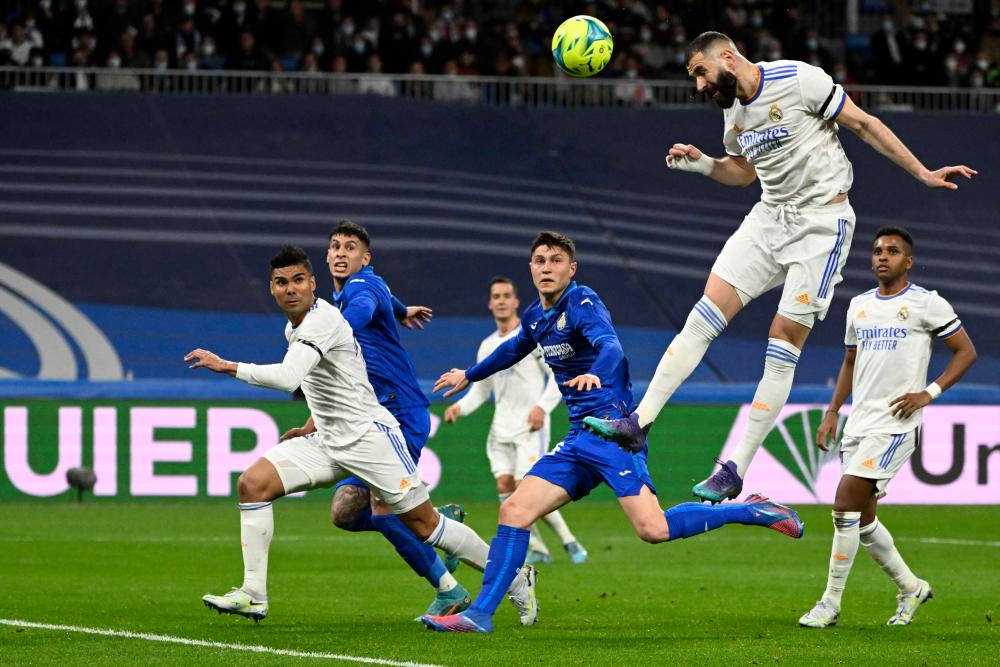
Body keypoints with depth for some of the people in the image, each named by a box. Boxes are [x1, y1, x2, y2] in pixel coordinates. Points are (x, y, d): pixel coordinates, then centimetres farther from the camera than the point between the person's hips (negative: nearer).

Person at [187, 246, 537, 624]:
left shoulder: (321, 321, -20)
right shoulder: (294, 327, 10)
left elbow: (288, 378, -37)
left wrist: (228, 366, -37)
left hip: (369, 436, -9)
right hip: (328, 442, 9)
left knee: (424, 525, -5)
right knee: (252, 484, -9)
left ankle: (516, 579, 13)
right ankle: (253, 595, -9)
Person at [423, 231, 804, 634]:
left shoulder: (582, 303, -10)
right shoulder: (536, 317, 15)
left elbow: (610, 346, -29)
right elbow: (514, 349, 38)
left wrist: (594, 374, -51)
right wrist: (469, 376, 50)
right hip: (579, 438, 8)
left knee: (653, 529, -23)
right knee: (514, 511, -3)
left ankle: (752, 511, -6)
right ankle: (480, 614, -1)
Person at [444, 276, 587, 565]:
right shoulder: (487, 346, 16)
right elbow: (480, 390, 21)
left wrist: (543, 406, -17)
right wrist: (460, 407, 2)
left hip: (531, 426, -6)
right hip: (501, 429, 6)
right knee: (504, 485, -5)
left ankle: (569, 541, -4)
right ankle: (536, 549, 2)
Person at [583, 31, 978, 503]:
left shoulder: (799, 80, -14)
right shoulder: (733, 112, 8)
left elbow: (864, 124, -7)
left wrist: (922, 173, -6)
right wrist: (701, 164, 6)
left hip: (822, 223, -7)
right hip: (770, 217, 7)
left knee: (784, 344, -7)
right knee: (703, 316, -6)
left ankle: (736, 471, -5)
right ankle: (638, 423, -6)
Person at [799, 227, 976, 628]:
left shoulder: (927, 304, -3)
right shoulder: (859, 305, 16)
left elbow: (966, 352, 0)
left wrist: (930, 392, -12)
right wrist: (832, 413, 15)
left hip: (895, 423, -7)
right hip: (859, 422, 7)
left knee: (847, 498, -18)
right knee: (862, 518, 8)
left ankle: (831, 603, -13)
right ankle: (911, 588, 29)